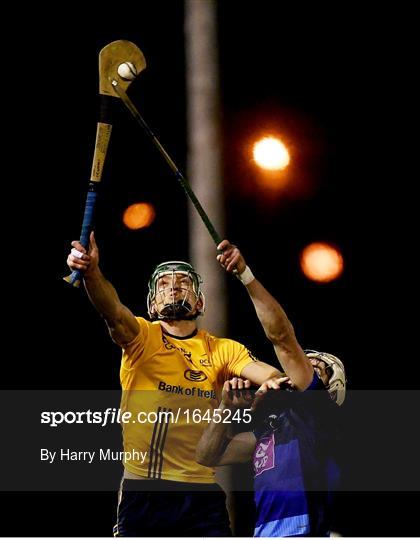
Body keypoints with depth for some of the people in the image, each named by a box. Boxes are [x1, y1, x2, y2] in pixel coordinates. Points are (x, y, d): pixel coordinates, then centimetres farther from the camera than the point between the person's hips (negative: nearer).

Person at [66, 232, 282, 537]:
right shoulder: (142, 337, 4)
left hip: (202, 492, 2)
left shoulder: (223, 350, 11)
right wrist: (91, 271, -37)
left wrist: (275, 383, -29)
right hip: (142, 492, -2)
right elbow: (112, 311, -16)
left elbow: (270, 375, -3)